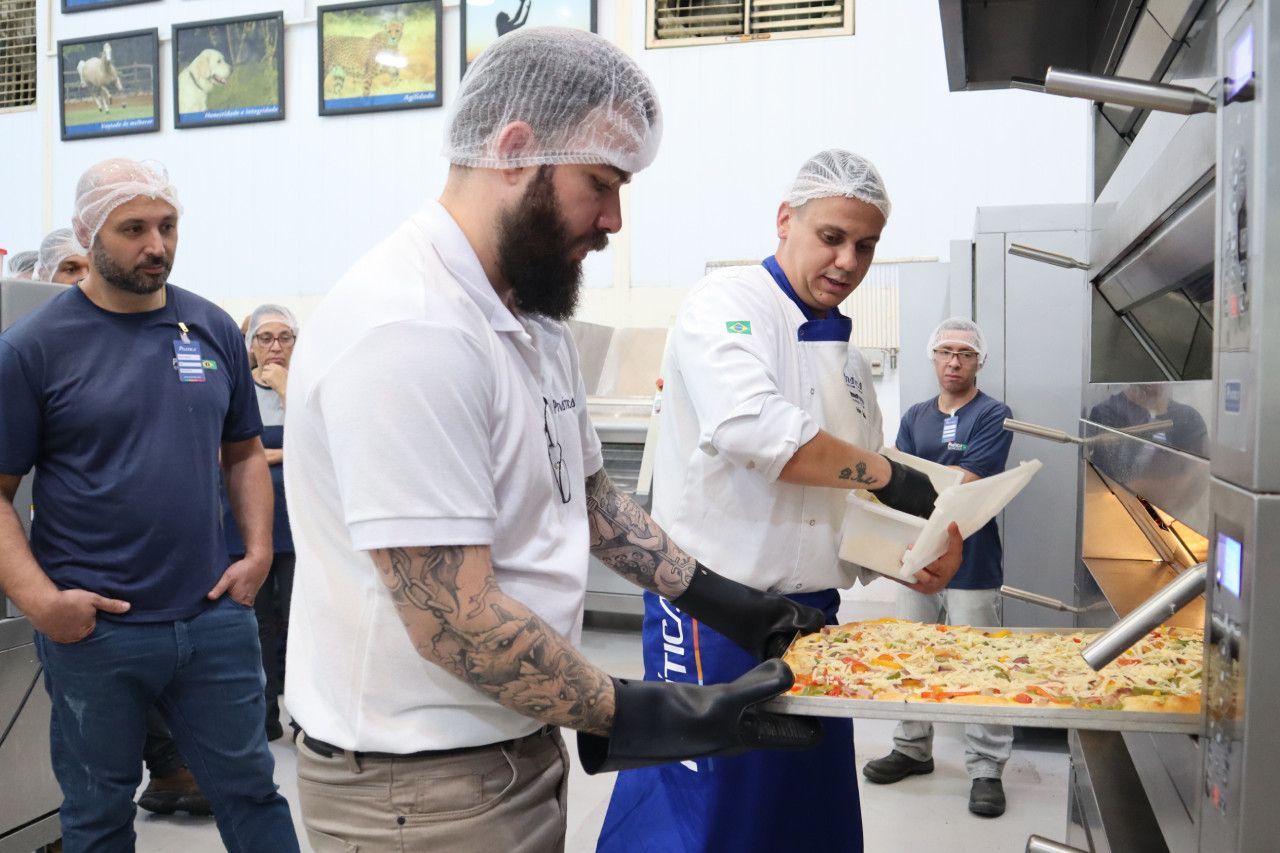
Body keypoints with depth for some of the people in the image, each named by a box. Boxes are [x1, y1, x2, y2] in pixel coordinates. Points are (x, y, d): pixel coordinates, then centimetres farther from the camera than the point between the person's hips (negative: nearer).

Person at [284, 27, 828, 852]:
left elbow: (584, 493, 14)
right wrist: (645, 718, -20)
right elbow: (456, 623, -27)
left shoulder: (535, 318, 5)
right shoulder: (408, 331, -26)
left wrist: (720, 598, 8)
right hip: (425, 783, -8)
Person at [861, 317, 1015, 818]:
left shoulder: (992, 415, -5)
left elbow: (966, 483, -16)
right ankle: (913, 749, 30)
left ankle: (986, 769, 13)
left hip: (971, 563, -5)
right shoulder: (915, 417, 12)